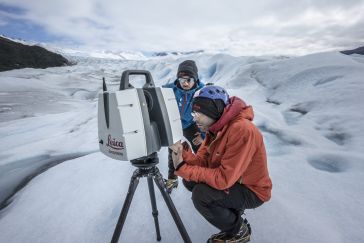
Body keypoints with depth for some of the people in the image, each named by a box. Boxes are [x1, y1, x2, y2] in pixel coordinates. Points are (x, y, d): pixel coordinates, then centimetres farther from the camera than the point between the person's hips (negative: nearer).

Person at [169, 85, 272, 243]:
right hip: (232, 181, 8)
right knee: (189, 181, 0)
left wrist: (182, 168, -27)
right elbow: (202, 161, -6)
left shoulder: (242, 130, -32)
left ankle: (239, 230, 5)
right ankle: (232, 211, 17)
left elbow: (223, 179, -33)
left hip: (252, 191, -8)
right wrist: (183, 152, -25)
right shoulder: (214, 127, -3)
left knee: (201, 194, -24)